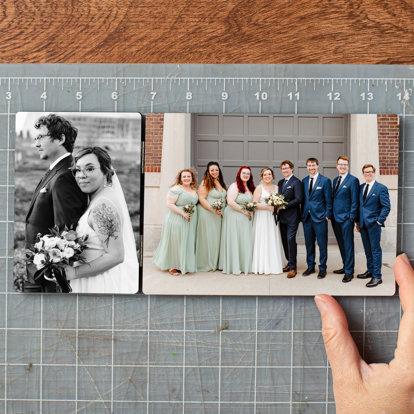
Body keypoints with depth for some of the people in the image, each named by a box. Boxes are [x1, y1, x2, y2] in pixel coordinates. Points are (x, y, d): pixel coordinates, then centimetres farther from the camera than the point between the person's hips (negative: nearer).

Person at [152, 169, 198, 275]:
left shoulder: (194, 190, 13)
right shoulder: (176, 189, -11)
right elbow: (169, 204, -16)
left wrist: (193, 211, 6)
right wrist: (183, 213, -21)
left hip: (191, 221, 8)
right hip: (177, 220, -8)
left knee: (188, 242, 11)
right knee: (175, 242, -2)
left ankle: (184, 265, 21)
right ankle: (172, 266, 8)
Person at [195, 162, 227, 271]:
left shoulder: (220, 182, 14)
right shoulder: (205, 183, -10)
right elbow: (201, 199, -17)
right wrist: (213, 209, -23)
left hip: (218, 214, 8)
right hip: (206, 213, -8)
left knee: (216, 237, 10)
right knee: (207, 238, -2)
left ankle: (214, 263, 20)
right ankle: (205, 264, 7)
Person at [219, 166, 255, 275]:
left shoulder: (250, 188, 13)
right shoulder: (234, 186, -11)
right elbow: (230, 202, -20)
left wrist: (251, 212, 5)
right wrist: (243, 211, -16)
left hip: (246, 218, 7)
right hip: (234, 217, -7)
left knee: (245, 241, 8)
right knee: (234, 241, -2)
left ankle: (244, 265, 18)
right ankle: (234, 267, 7)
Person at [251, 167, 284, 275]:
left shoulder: (276, 187, 13)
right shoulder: (259, 188, -2)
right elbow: (255, 204, -10)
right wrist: (268, 207, -17)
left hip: (273, 218, 5)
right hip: (262, 218, -5)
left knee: (273, 241, 5)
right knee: (263, 241, -5)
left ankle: (274, 265, 12)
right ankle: (262, 266, 0)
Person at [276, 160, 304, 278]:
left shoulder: (296, 182, -7)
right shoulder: (280, 182, 17)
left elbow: (298, 199, -15)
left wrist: (284, 206, -18)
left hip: (292, 216, -7)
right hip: (282, 217, 8)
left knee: (291, 239, -11)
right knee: (285, 240, 12)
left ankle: (293, 267, -5)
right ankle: (289, 262, 24)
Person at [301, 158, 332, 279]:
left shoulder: (325, 181, -3)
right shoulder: (304, 181, 11)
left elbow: (328, 200, -4)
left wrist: (327, 215, -9)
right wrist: (303, 214, 8)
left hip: (320, 217, -5)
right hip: (306, 217, 5)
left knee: (322, 244, 1)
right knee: (309, 243, 11)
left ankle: (322, 268, 11)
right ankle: (310, 266, 23)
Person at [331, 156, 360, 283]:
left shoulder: (353, 180, -8)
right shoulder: (335, 180, 15)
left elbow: (355, 201, -10)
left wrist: (352, 217, -14)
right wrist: (331, 214, 12)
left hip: (346, 218, -7)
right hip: (335, 218, 7)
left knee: (348, 245, -2)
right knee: (341, 244, 15)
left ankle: (349, 271, 5)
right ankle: (345, 266, 28)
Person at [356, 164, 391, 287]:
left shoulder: (381, 188, -6)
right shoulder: (361, 187, 12)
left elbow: (386, 207, -7)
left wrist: (379, 221, -13)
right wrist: (358, 221, 12)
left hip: (374, 224, -6)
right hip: (363, 224, 6)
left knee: (375, 249, -3)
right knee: (367, 249, 14)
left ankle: (377, 276, 2)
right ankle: (370, 271, 27)